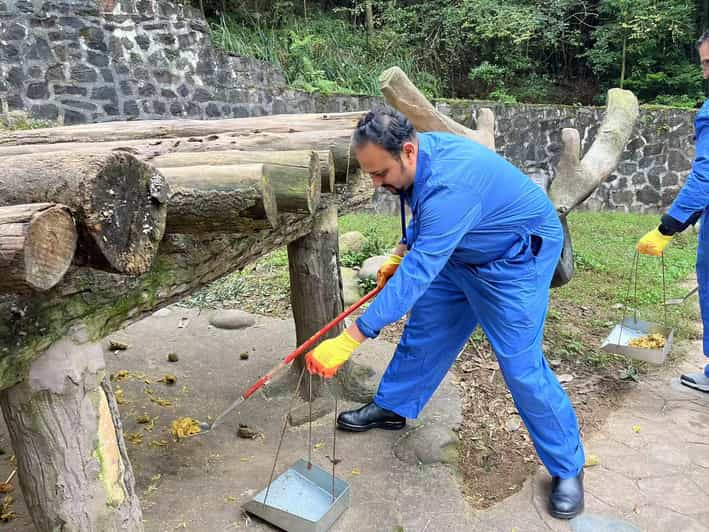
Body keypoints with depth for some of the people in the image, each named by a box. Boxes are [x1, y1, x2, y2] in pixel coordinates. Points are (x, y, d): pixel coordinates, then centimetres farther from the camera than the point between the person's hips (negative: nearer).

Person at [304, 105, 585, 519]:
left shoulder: (449, 187, -39)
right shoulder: (419, 155, -11)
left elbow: (416, 275, -42)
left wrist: (350, 340, -42)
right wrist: (402, 251, 0)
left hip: (516, 257, -9)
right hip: (463, 251, 9)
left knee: (520, 362, -8)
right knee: (424, 328, 12)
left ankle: (568, 466, 11)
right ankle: (393, 407, 31)